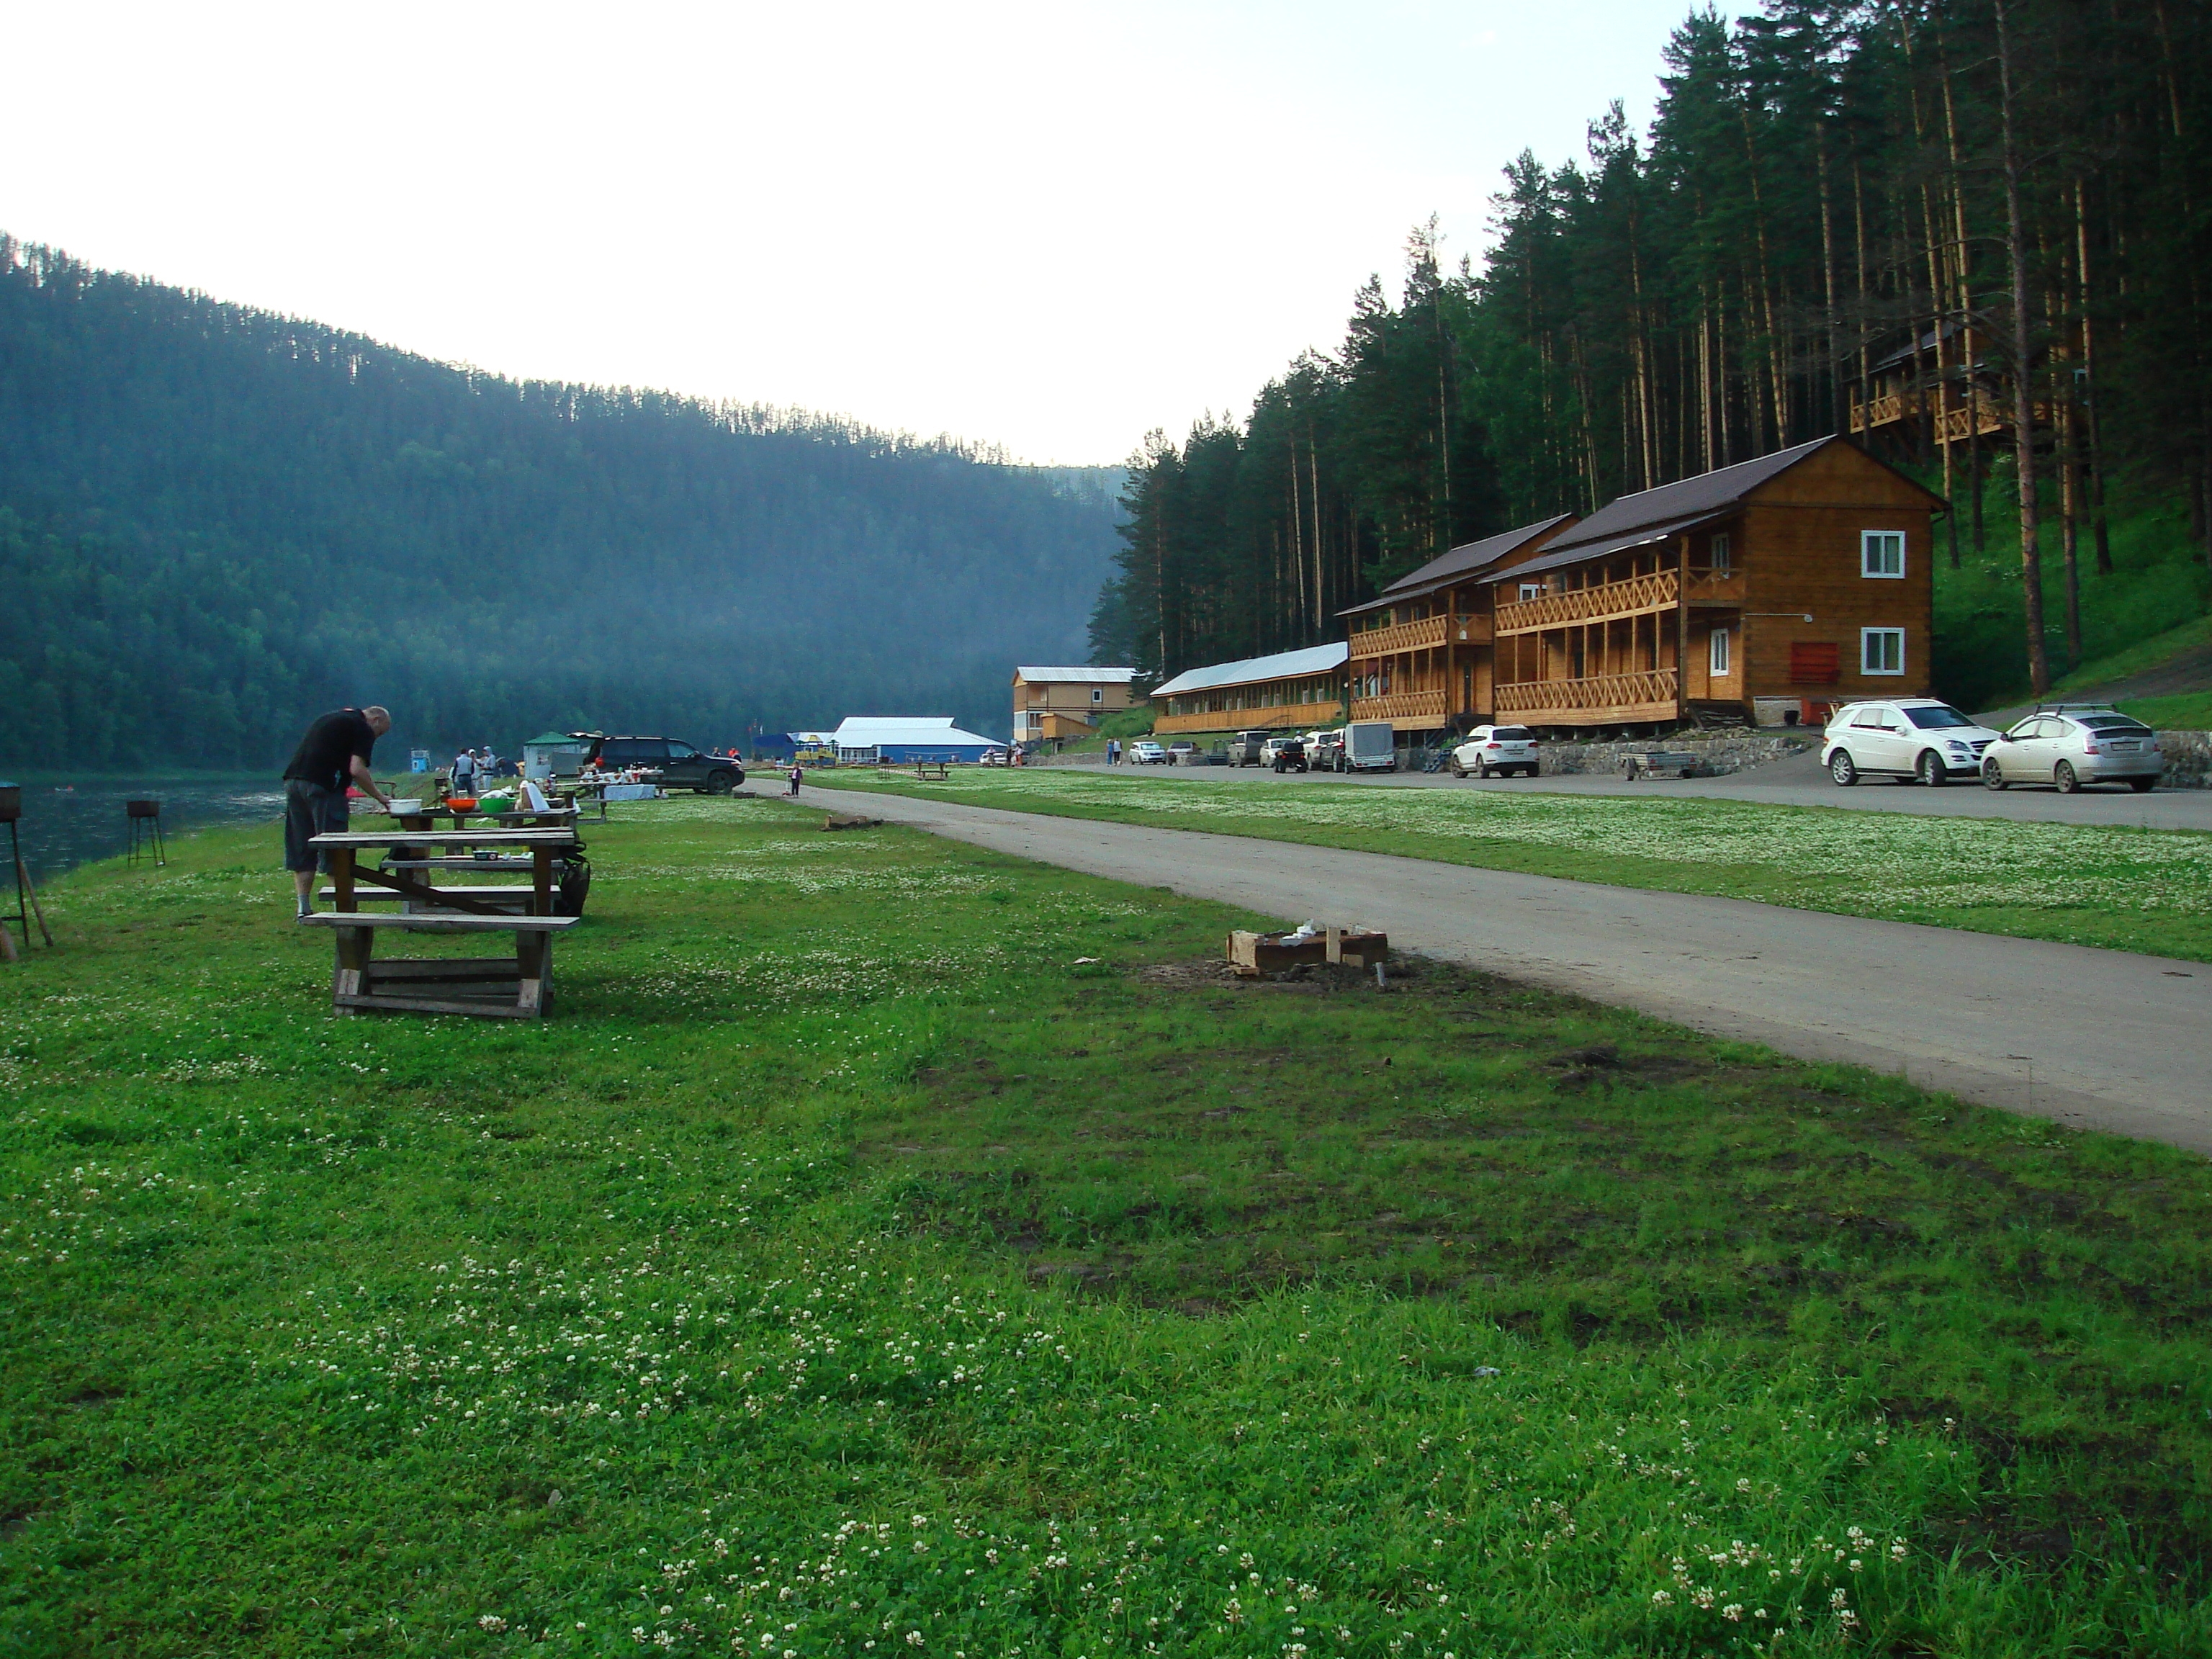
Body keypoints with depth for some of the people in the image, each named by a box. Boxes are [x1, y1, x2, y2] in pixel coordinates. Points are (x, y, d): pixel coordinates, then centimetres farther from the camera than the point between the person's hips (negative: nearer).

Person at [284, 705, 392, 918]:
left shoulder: (333, 717, 26)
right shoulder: (363, 729, 0)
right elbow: (356, 770, -11)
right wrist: (380, 798, -2)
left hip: (293, 780, 8)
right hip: (322, 787, -8)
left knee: (301, 850, 9)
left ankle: (304, 908, 9)